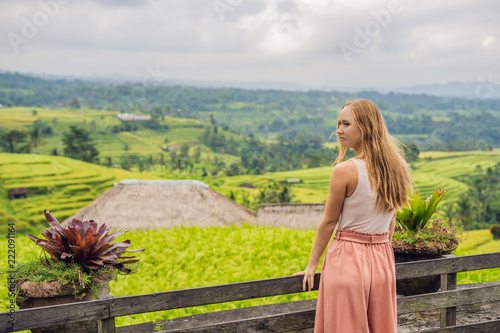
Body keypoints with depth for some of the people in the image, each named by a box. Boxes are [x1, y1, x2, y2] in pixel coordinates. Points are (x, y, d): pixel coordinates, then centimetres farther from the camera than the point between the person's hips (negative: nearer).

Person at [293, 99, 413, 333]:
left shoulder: (345, 170, -16)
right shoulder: (393, 168, 3)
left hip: (347, 261, -6)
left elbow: (329, 222, -9)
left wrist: (312, 264, 3)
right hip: (382, 262, 6)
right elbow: (391, 220, 12)